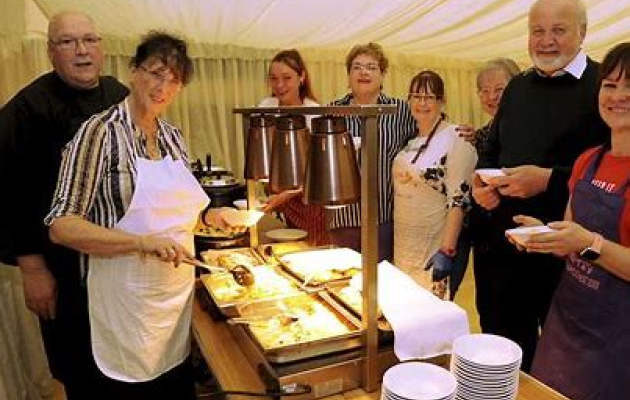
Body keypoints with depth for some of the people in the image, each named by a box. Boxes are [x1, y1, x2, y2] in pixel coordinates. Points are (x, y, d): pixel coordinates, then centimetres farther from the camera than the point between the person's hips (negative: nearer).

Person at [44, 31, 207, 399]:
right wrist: (142, 242, -26)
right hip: (127, 297, -6)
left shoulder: (174, 137, 6)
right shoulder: (100, 131, -12)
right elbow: (61, 225, -15)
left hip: (179, 292, 6)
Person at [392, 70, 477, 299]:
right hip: (403, 245, 6)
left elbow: (459, 199, -17)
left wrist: (447, 251, -21)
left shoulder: (456, 138, -12)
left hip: (435, 245, -6)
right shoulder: (408, 139, 8)